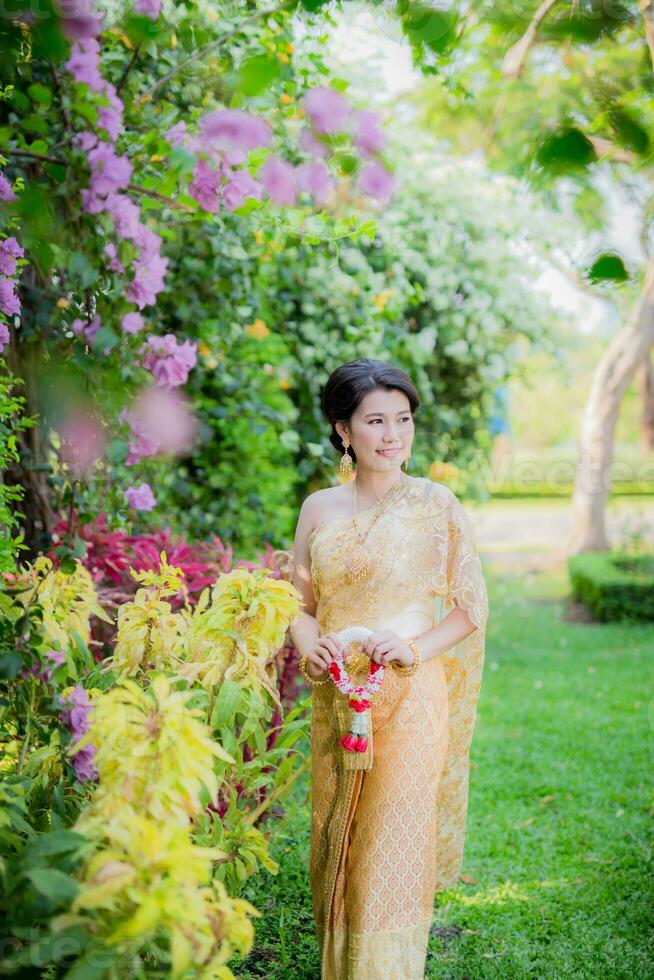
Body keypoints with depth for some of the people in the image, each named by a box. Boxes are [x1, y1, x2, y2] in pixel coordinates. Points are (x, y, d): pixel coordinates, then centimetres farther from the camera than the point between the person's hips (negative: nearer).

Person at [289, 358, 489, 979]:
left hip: (410, 702, -3)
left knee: (392, 852, -1)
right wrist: (310, 646, -9)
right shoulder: (319, 508, 5)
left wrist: (415, 647, -16)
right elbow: (300, 602, 12)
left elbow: (471, 607, -1)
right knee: (334, 845, 13)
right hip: (335, 705, 4)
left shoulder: (436, 505, -4)